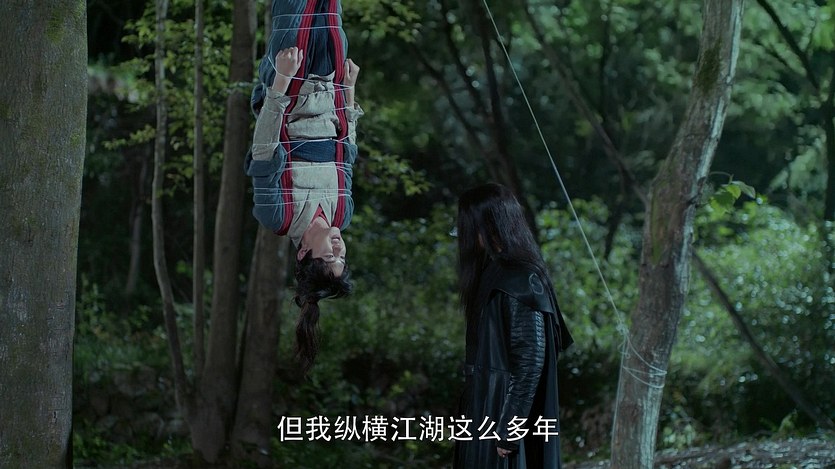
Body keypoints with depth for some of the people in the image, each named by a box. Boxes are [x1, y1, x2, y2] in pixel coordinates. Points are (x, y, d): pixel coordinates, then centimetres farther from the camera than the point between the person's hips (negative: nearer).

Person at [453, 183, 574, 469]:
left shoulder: (520, 281, -17)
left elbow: (531, 359, -20)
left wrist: (508, 426, -22)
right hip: (490, 407, 10)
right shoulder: (496, 273, 12)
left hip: (504, 411, -10)